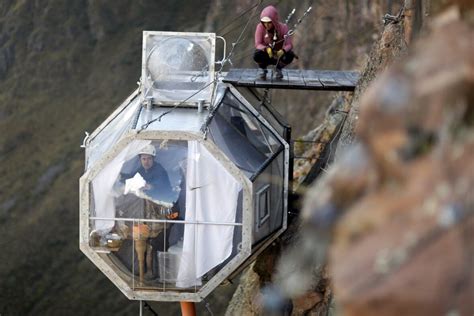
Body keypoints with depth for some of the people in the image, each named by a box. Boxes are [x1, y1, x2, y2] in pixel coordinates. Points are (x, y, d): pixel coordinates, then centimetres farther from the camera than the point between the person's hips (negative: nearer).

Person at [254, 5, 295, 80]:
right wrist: (267, 49, -41)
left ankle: (278, 69, 3)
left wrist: (282, 51, -46)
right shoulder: (260, 27, -18)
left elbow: (289, 45, -23)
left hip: (279, 55, 0)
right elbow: (258, 44, -19)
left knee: (290, 56, -32)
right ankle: (262, 69, 4)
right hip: (266, 56, 0)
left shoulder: (282, 28, -19)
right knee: (257, 55, -34)